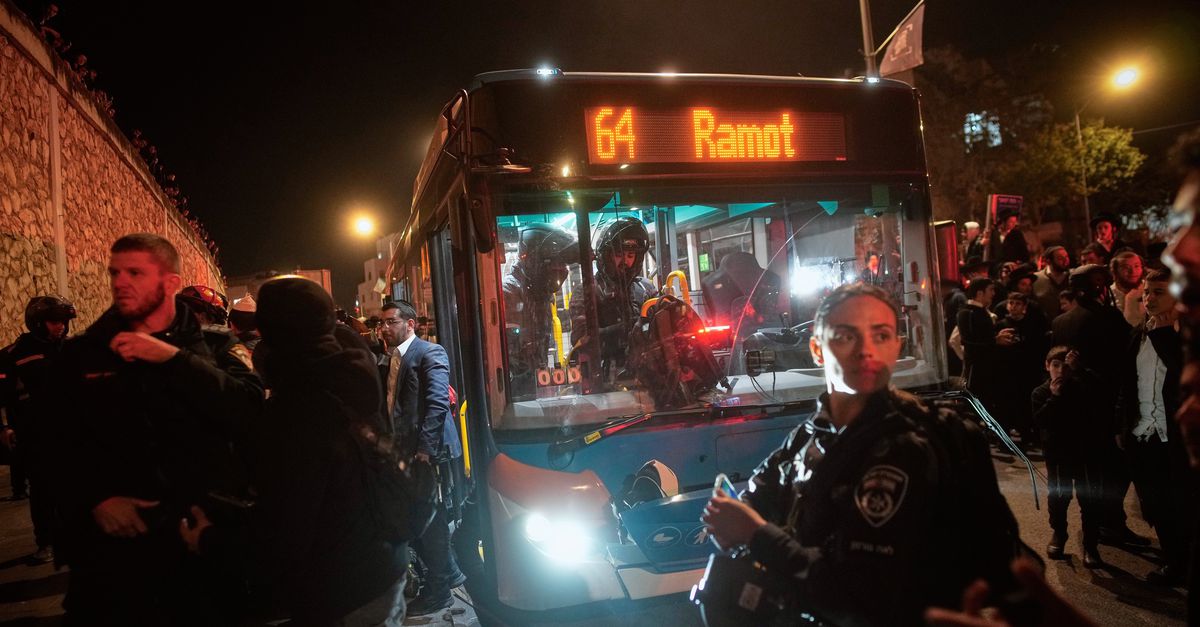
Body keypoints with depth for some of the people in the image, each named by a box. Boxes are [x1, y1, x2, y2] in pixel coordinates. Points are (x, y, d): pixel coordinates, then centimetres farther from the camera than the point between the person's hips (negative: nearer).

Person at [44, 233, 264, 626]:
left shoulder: (212, 347, 3)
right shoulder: (80, 355, 7)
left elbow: (249, 410, -14)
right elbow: (60, 445, 3)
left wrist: (174, 357, -18)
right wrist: (94, 499, -13)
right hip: (115, 541, 1)